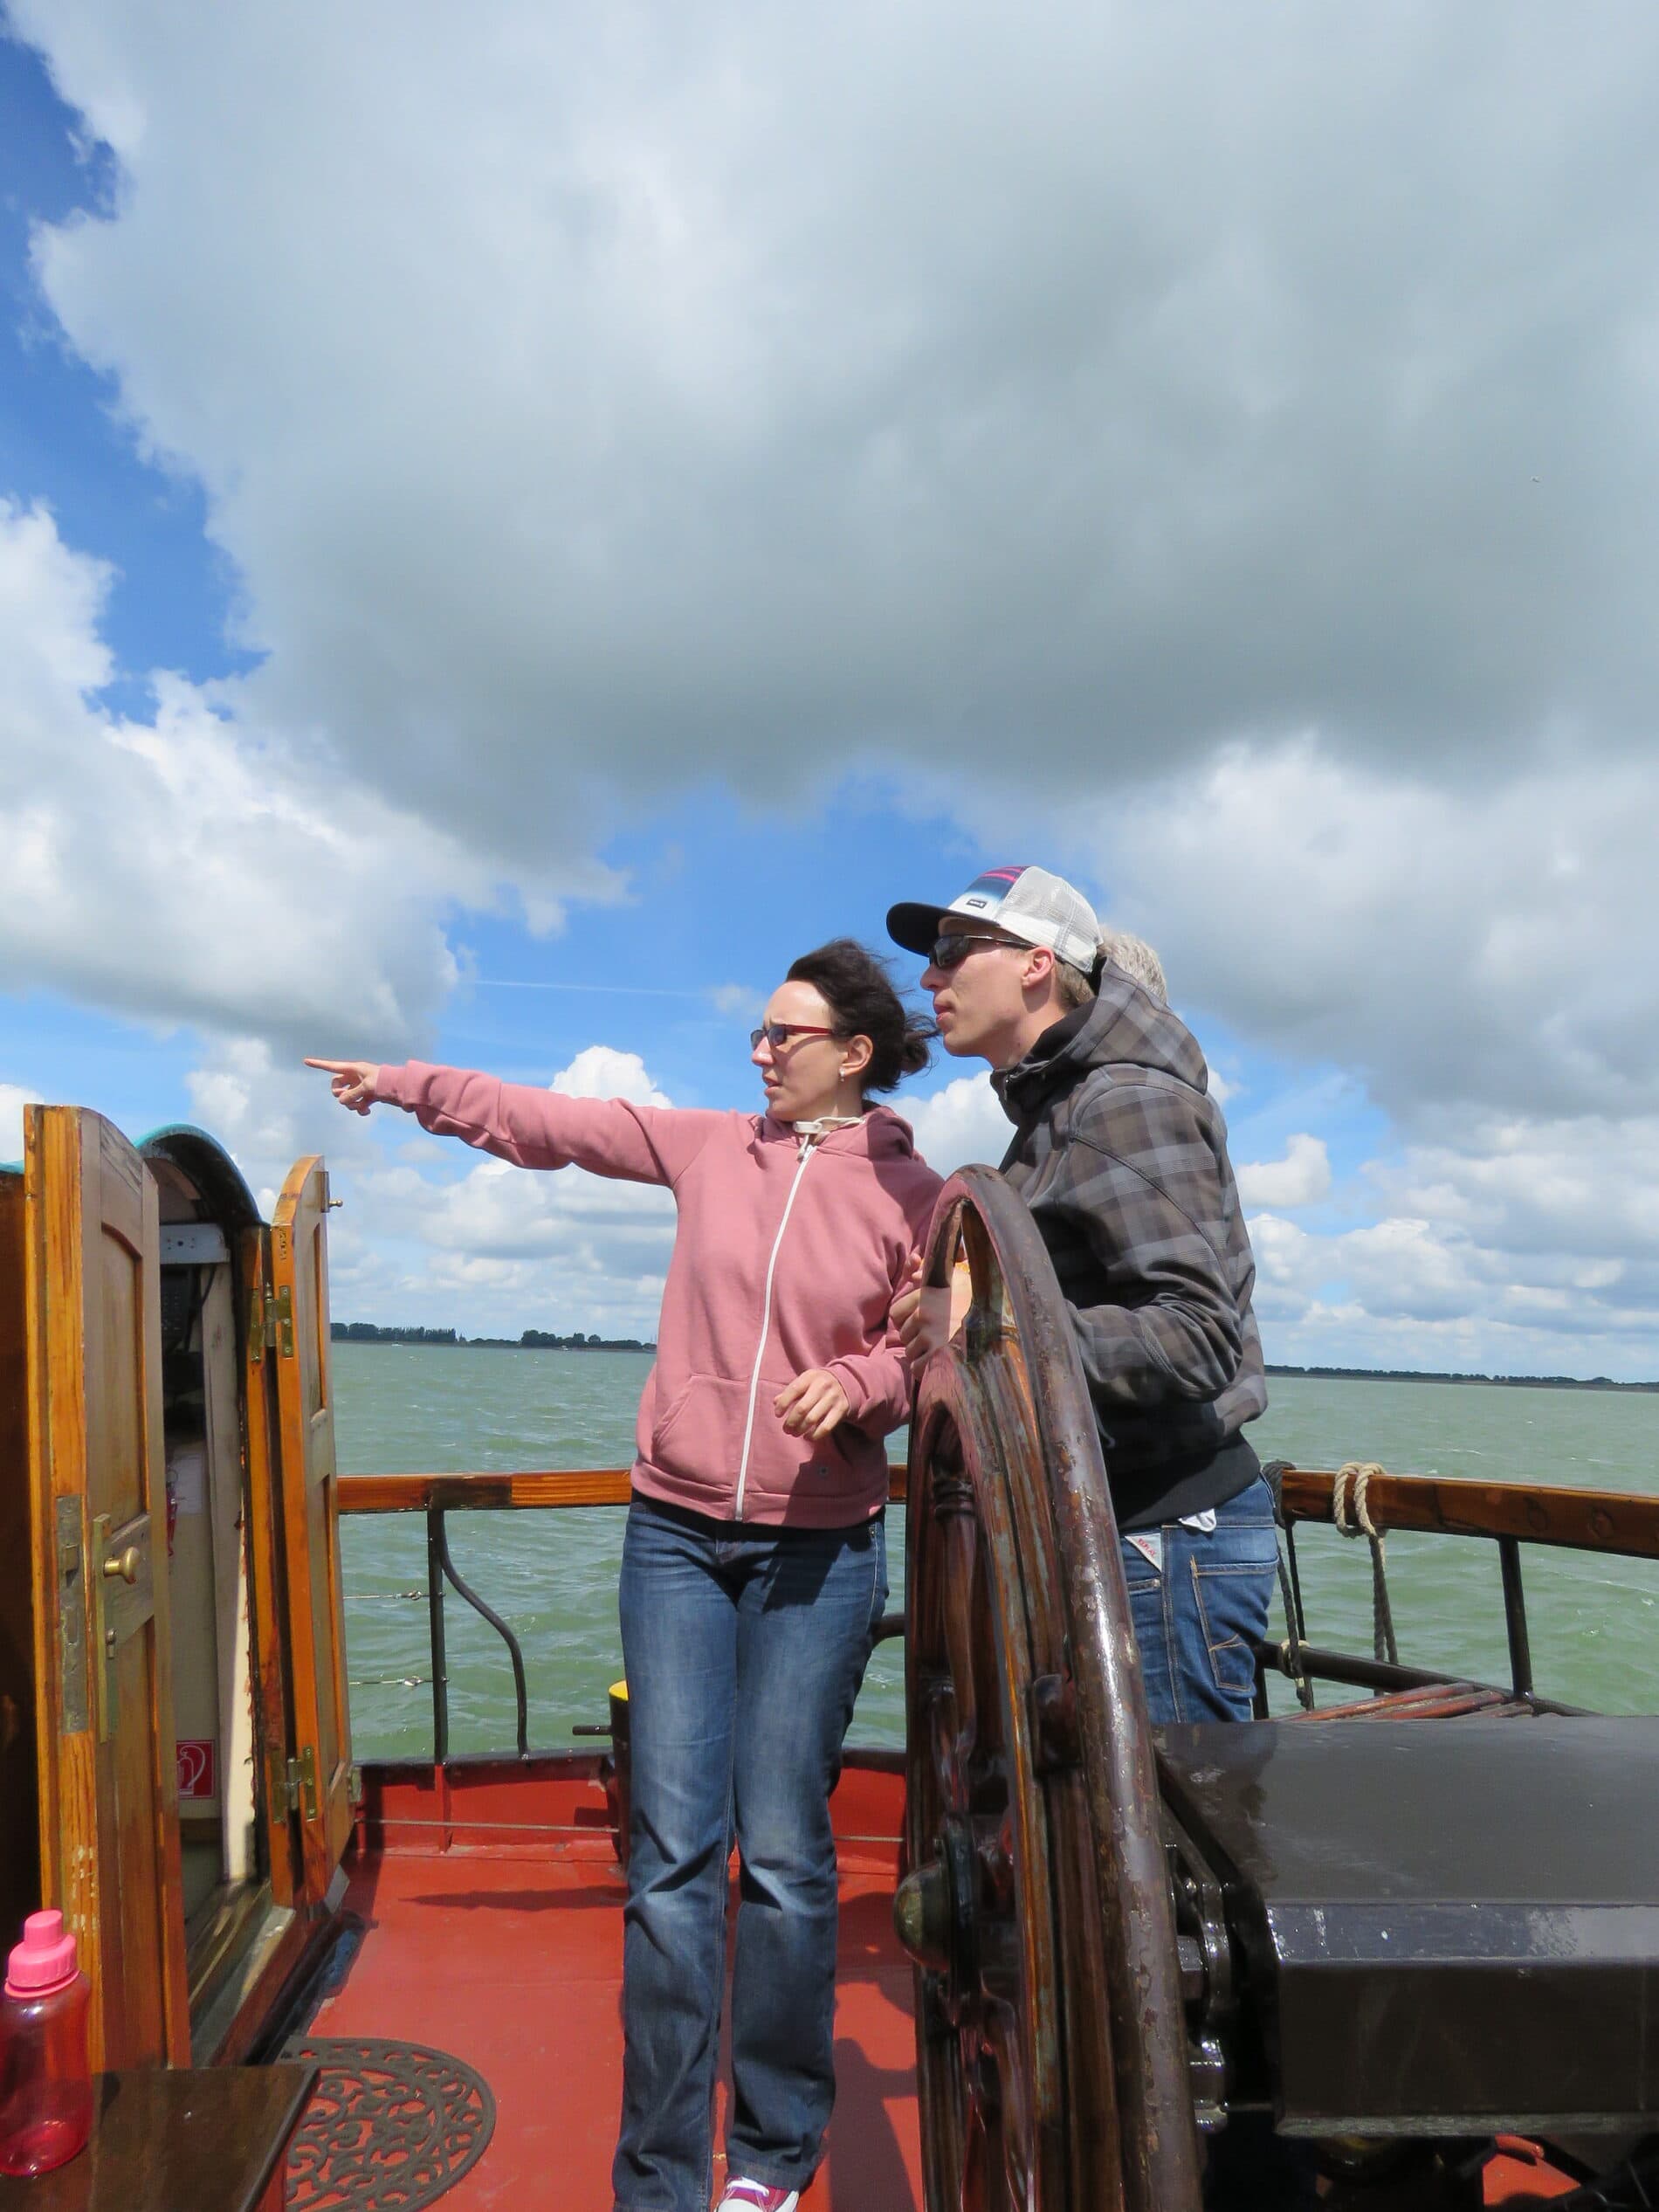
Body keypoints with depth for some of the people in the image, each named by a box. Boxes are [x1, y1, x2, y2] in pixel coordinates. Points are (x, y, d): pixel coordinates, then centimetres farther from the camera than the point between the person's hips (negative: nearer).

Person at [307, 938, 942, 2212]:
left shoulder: (914, 1195, -1)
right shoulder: (708, 1148, 6)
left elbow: (930, 1357, 2)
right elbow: (545, 1122, 13)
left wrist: (858, 1382, -18)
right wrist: (409, 1086, 16)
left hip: (817, 1551, -2)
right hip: (677, 1536, 2)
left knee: (784, 1856, 3)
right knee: (673, 1853, 3)